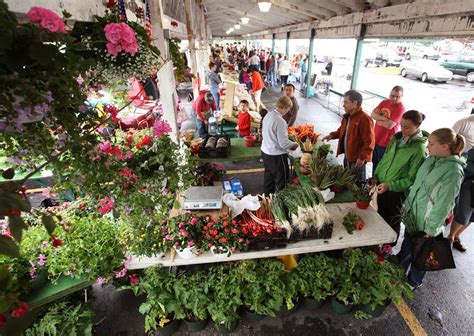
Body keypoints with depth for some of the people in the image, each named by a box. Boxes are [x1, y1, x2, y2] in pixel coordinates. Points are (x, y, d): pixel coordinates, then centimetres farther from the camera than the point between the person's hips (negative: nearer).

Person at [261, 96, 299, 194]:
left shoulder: (268, 115, 1)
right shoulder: (280, 121, -25)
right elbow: (284, 144, -25)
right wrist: (293, 145, -3)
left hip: (266, 151, 9)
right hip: (276, 155, -9)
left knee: (268, 176, 22)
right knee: (281, 181, 8)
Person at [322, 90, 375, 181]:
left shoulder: (365, 119, -24)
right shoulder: (347, 116, 5)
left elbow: (369, 142, -24)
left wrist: (362, 158, -23)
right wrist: (333, 135, 5)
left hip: (357, 159, -9)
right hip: (347, 156, 9)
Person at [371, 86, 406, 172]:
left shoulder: (401, 108, -17)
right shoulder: (384, 102, 4)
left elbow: (389, 125, -24)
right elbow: (373, 114, -5)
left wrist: (378, 120, -8)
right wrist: (384, 118, -19)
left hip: (386, 143, -6)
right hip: (375, 139, 7)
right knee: (375, 163, 21)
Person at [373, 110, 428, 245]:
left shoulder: (420, 148, -20)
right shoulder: (397, 137, -1)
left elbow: (412, 178, -18)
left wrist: (390, 185, -26)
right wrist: (376, 175, 6)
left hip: (398, 192, -6)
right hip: (381, 186, 6)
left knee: (392, 223, 14)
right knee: (380, 217, 24)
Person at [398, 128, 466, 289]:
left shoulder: (453, 171, -23)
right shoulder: (431, 159, -1)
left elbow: (444, 203, -20)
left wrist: (431, 228, -14)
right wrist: (407, 204, 14)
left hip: (425, 222, -6)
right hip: (412, 213, 6)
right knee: (406, 245, 23)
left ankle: (413, 282, 39)